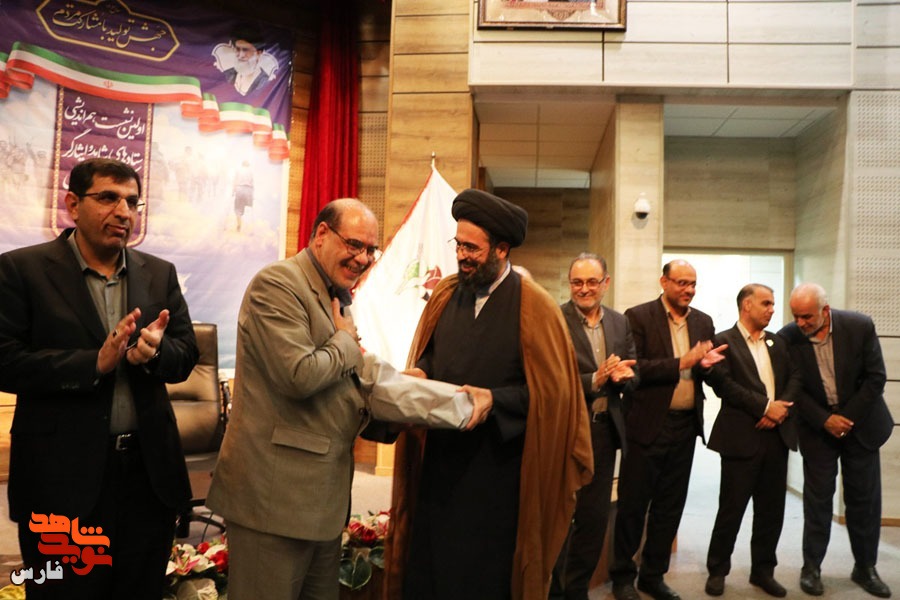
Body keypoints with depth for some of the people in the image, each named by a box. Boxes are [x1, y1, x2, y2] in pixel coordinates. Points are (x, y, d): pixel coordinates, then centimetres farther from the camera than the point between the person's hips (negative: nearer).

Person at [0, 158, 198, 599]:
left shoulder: (160, 274, 7)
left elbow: (186, 354, 3)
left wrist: (154, 350, -19)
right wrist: (95, 362, -22)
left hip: (150, 470, 4)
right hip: (63, 476, -3)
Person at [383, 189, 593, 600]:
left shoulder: (534, 306, -9)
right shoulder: (444, 294, 6)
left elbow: (552, 389, -10)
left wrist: (494, 400, -22)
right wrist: (417, 373, -7)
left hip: (497, 471, -4)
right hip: (439, 463, 5)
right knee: (427, 567, 12)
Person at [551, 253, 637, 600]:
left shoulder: (620, 323, 8)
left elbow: (632, 377, 8)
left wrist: (623, 375, -14)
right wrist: (594, 380, -25)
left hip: (604, 431, 5)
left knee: (595, 518, 15)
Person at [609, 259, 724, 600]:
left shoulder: (703, 322, 10)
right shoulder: (638, 317, -7)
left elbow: (708, 372, 13)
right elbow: (633, 368, -16)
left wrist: (708, 364, -9)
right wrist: (681, 363, -18)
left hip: (685, 426, 5)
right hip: (648, 425, -5)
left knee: (670, 506, 13)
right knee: (633, 504, 5)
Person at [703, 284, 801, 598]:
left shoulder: (777, 342, 16)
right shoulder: (723, 342, -4)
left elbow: (795, 377, 8)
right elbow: (723, 384, -14)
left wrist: (781, 409, -9)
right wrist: (765, 407, -15)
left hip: (777, 435, 6)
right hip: (742, 438, -6)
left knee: (771, 509, 12)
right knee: (731, 508, 2)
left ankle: (763, 570, 27)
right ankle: (717, 570, 17)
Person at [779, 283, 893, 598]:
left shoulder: (860, 326, -15)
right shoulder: (788, 338, -15)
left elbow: (875, 377, -9)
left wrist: (847, 417, -12)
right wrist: (824, 420, -15)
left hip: (860, 423, 1)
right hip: (818, 427, -1)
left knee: (865, 498, 9)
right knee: (817, 498, 3)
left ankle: (865, 567, 24)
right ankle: (811, 567, 15)